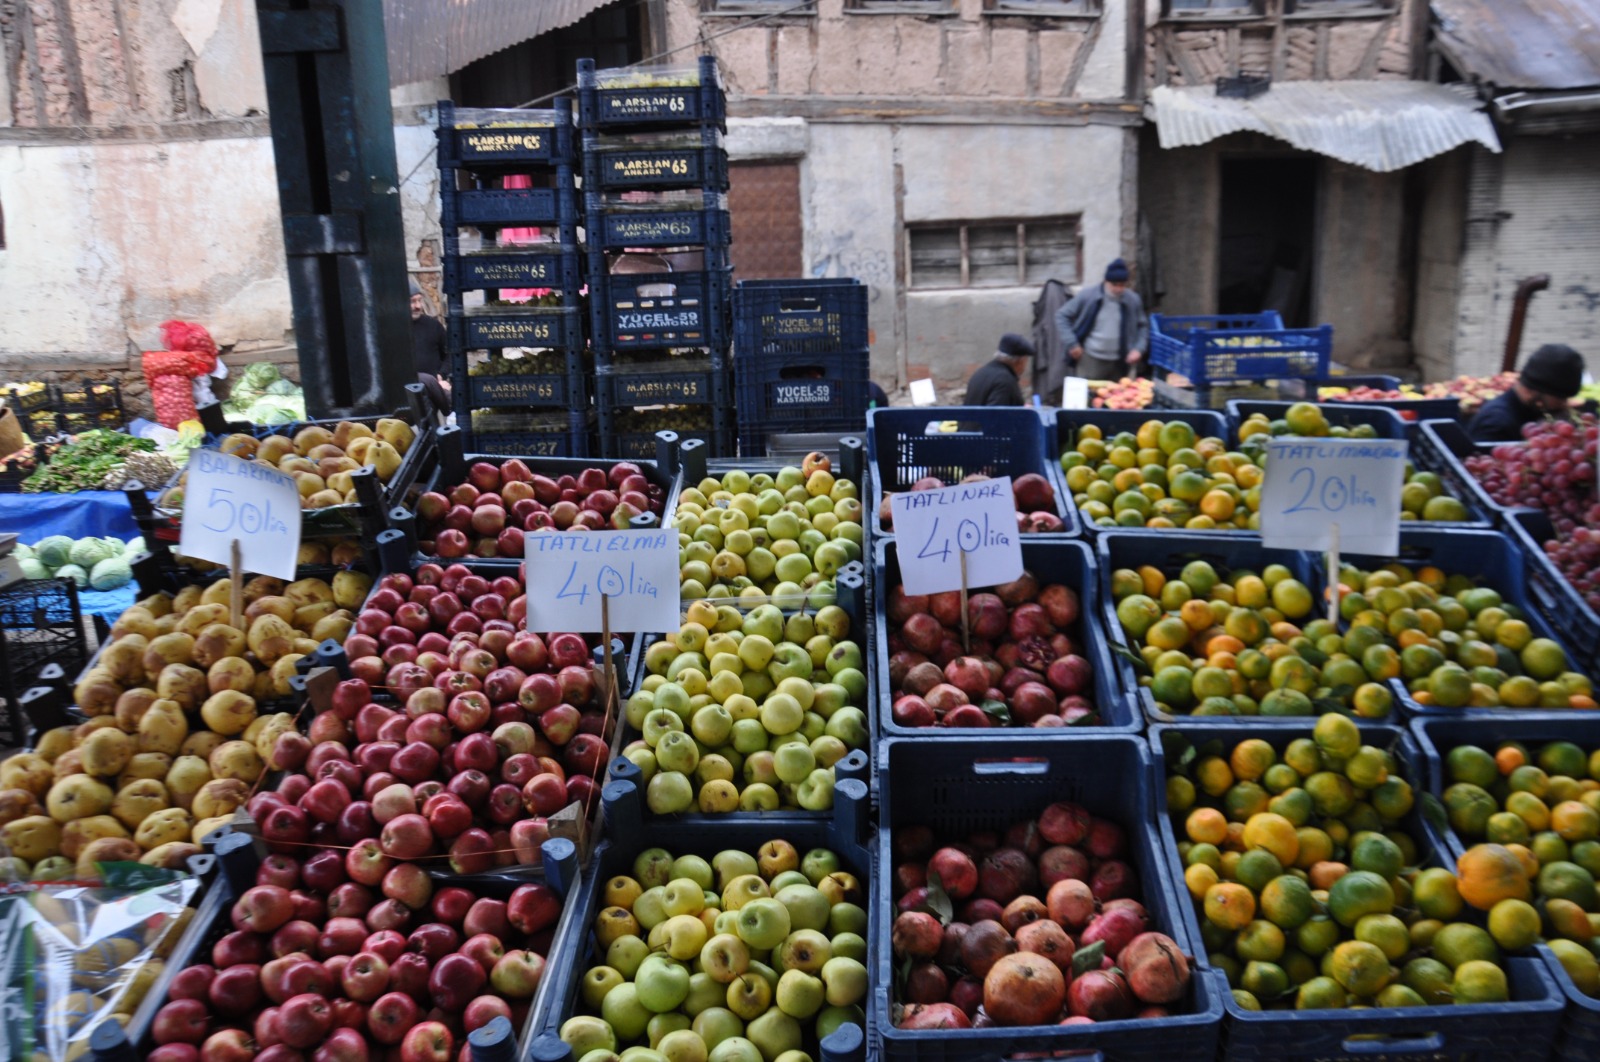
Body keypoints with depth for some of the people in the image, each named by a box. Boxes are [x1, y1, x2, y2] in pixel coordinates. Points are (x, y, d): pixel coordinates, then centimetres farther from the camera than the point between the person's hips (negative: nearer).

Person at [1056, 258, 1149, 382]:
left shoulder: (1132, 300, 1)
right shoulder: (1087, 295, -7)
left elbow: (1143, 325, 15)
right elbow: (1062, 316, 0)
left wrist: (1139, 348, 0)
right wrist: (1072, 343, -8)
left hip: (1119, 363, 2)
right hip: (1090, 360, -2)